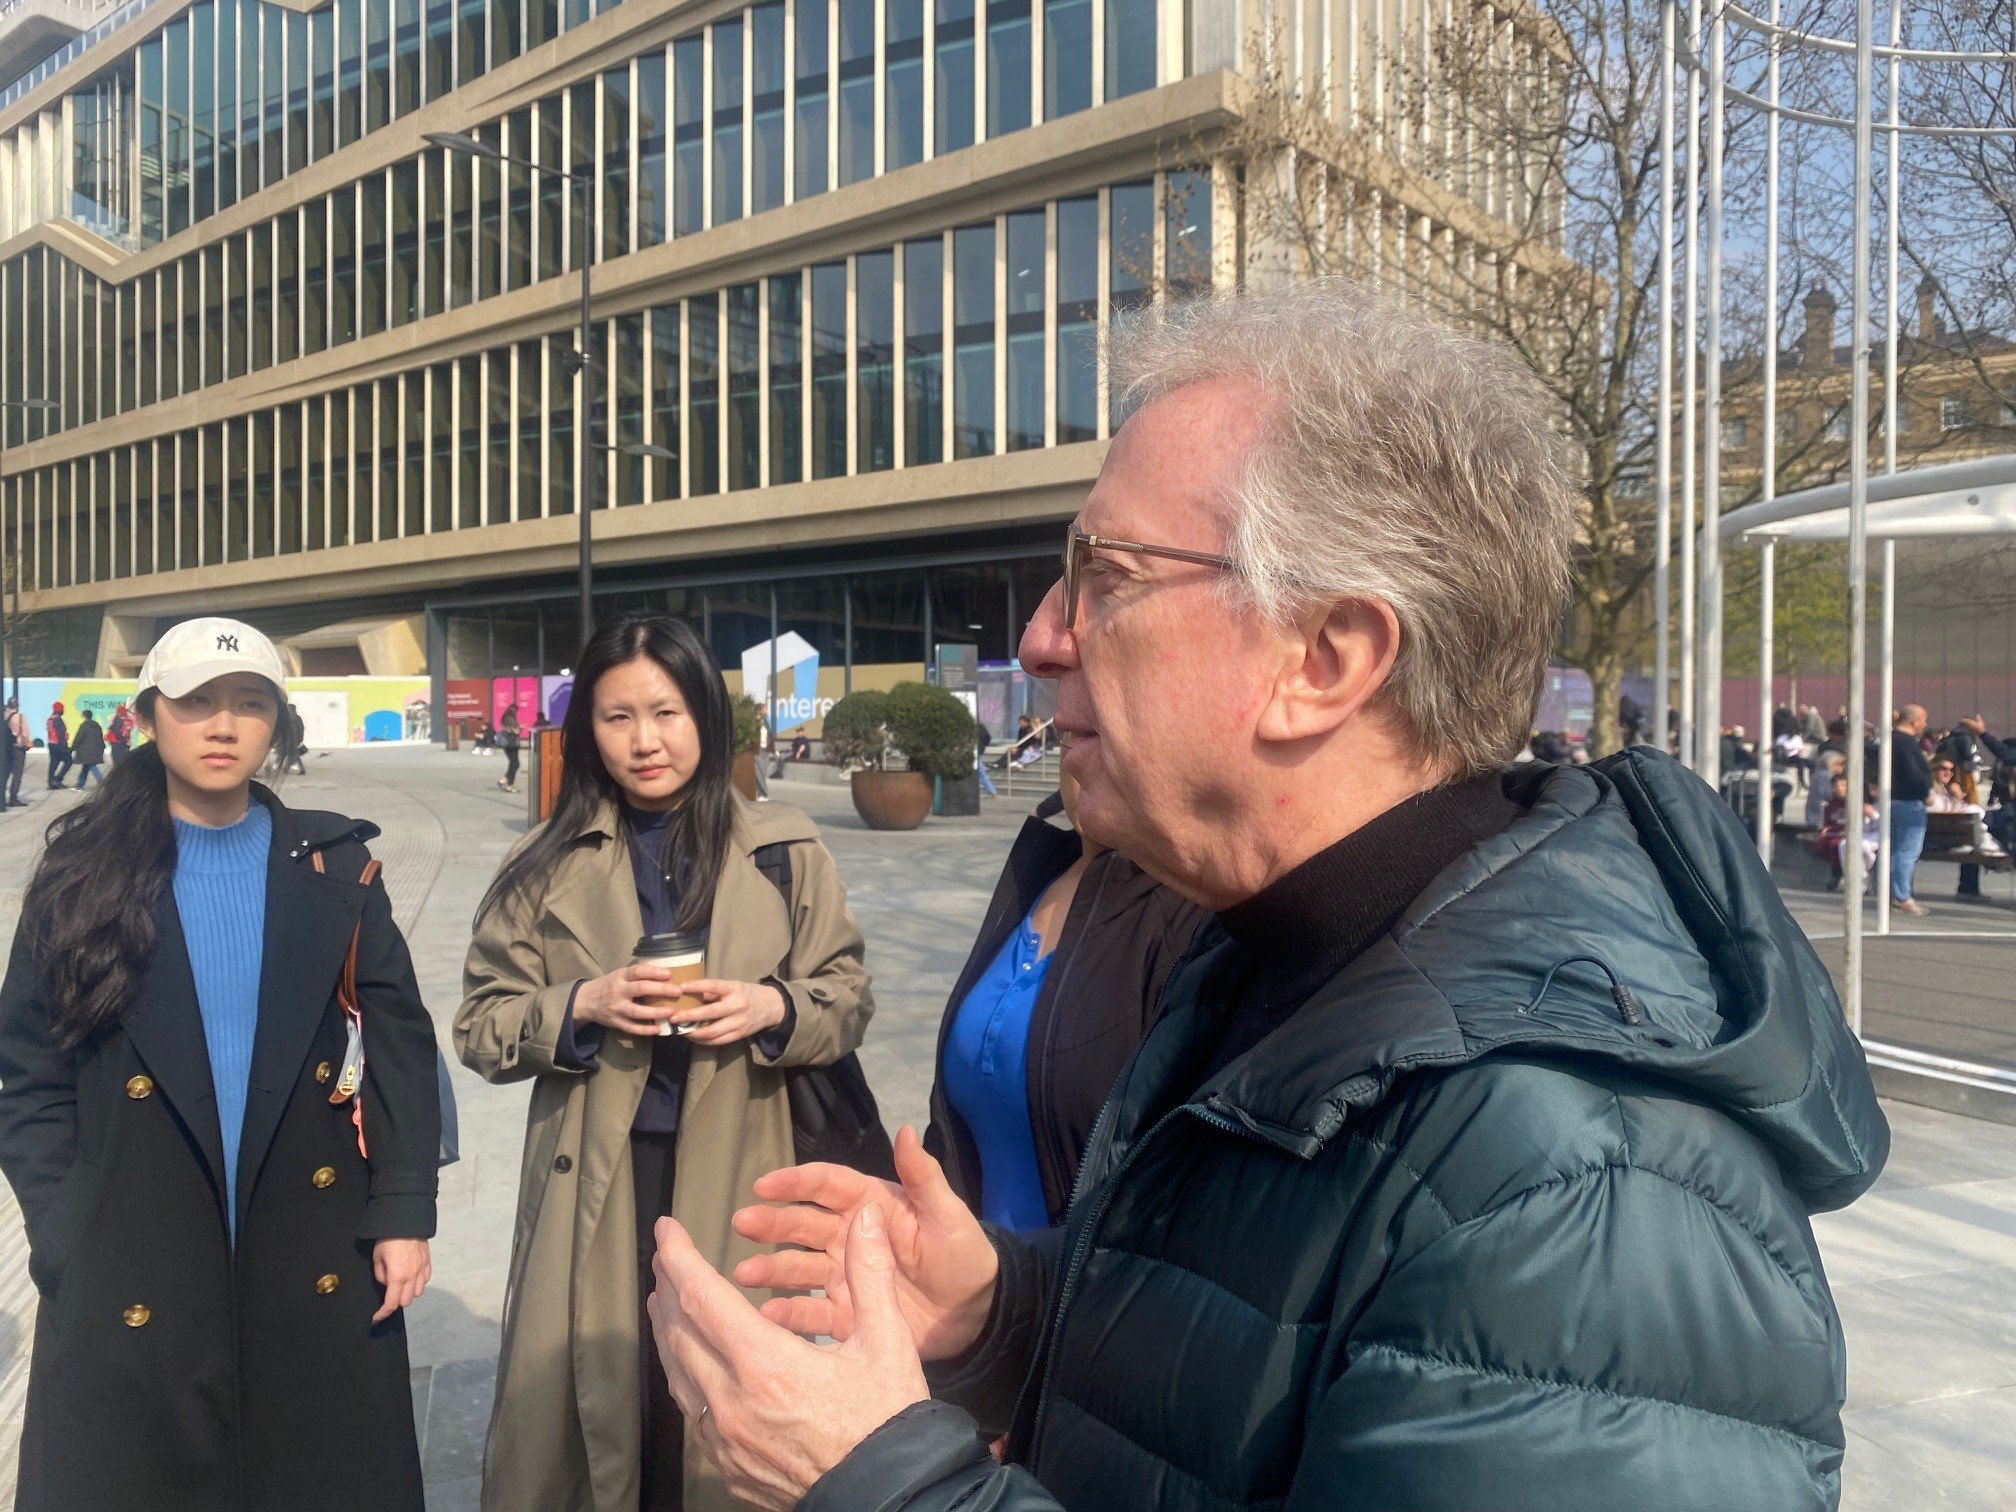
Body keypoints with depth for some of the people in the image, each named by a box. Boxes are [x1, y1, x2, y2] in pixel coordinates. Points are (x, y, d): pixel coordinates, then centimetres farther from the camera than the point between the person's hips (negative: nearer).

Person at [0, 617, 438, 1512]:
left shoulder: (333, 866, 1)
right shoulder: (83, 873, -1)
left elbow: (401, 1041, 0)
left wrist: (404, 1211, -5)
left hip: (319, 1262, 1)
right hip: (129, 1275, -1)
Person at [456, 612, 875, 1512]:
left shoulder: (785, 851, 1)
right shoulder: (550, 866, 3)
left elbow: (849, 1001, 5)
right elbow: (480, 1027, 4)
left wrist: (772, 1008, -15)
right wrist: (583, 1006, -14)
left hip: (731, 1185, 0)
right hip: (592, 1191, 1)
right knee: (583, 1404, 9)